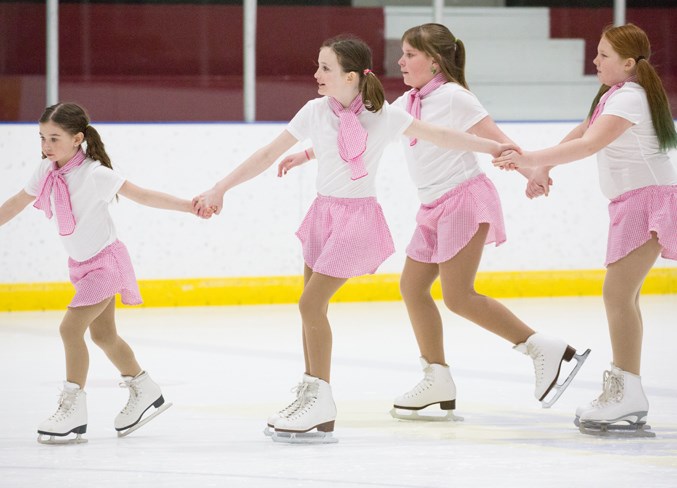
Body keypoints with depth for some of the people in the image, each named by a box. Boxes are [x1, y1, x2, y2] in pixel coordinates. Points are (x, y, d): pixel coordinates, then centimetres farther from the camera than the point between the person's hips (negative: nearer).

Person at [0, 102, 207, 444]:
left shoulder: (93, 174, -23)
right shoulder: (47, 172, -4)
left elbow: (141, 196, -21)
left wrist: (190, 206, -27)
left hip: (105, 261, -8)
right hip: (82, 263, 8)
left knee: (71, 327, -16)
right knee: (102, 333, 16)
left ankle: (73, 410, -11)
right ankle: (144, 392, 33)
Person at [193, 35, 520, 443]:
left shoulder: (383, 116, -10)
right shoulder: (316, 112, -2)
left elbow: (438, 135, 0)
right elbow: (268, 155, 3)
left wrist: (496, 147, 1)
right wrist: (220, 190, 3)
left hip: (358, 216, -5)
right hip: (325, 211, 5)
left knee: (311, 304, -12)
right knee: (313, 308, 6)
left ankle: (321, 405, -2)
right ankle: (309, 398, 17)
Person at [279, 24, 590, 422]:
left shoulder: (452, 97, -11)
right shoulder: (407, 104, 13)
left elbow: (496, 139, -17)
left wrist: (532, 173, -30)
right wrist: (307, 155, 20)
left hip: (465, 199, -9)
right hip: (435, 209, 9)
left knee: (458, 296, -14)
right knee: (413, 286, 6)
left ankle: (544, 349, -10)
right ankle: (438, 382, 13)